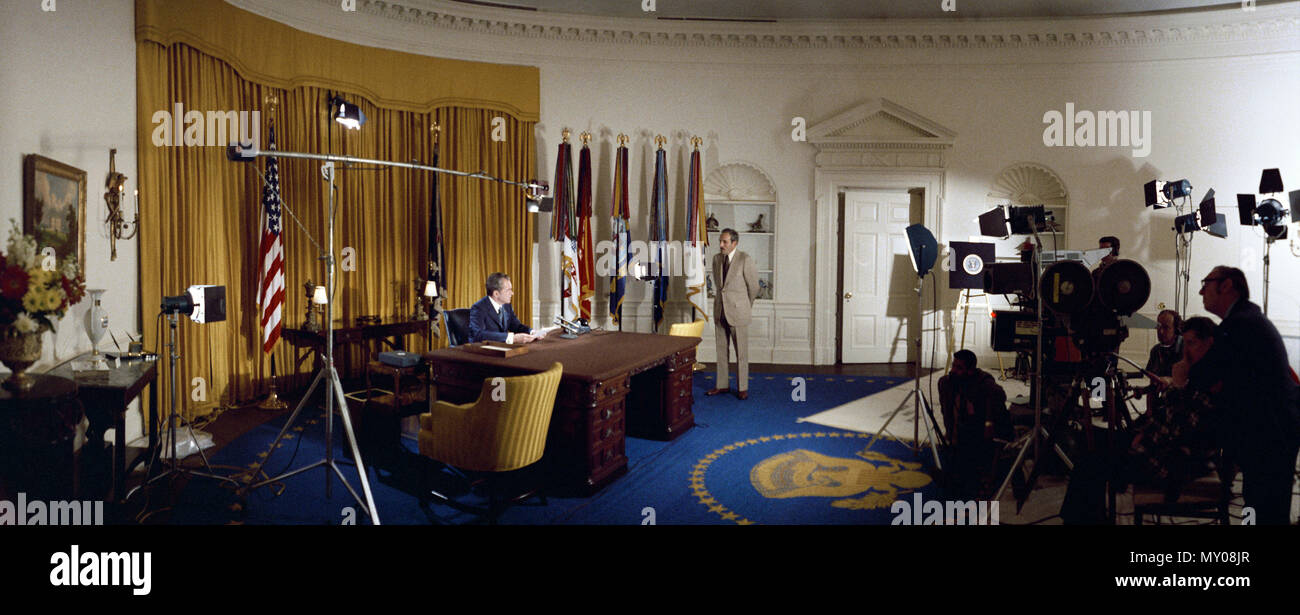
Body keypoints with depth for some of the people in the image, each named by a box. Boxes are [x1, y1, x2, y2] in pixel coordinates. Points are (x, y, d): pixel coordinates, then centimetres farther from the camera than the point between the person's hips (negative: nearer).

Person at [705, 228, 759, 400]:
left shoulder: (745, 260, -12)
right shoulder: (717, 258, 6)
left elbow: (753, 287, -1)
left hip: (738, 312, -5)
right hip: (720, 311, 5)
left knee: (741, 352, 2)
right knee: (721, 350, 11)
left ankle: (742, 388, 10)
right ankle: (722, 385, 20)